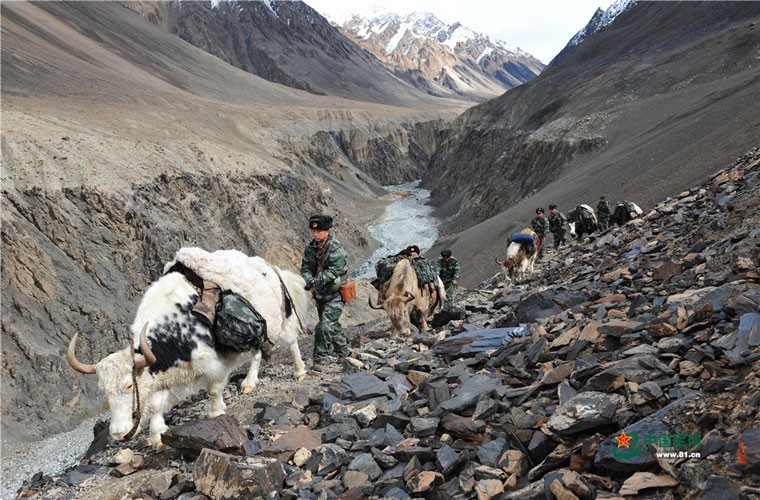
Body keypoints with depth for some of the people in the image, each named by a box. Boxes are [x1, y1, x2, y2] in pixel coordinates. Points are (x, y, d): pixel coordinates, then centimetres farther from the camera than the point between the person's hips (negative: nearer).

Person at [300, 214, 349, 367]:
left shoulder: (336, 248, -18)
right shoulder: (311, 247, 4)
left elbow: (334, 270, -27)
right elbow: (305, 267, 1)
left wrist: (317, 280, -36)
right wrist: (308, 279, -21)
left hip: (334, 293, -7)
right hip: (320, 293, 7)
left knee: (325, 326, -14)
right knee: (332, 324, 20)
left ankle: (321, 359, -5)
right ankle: (343, 351, 39)